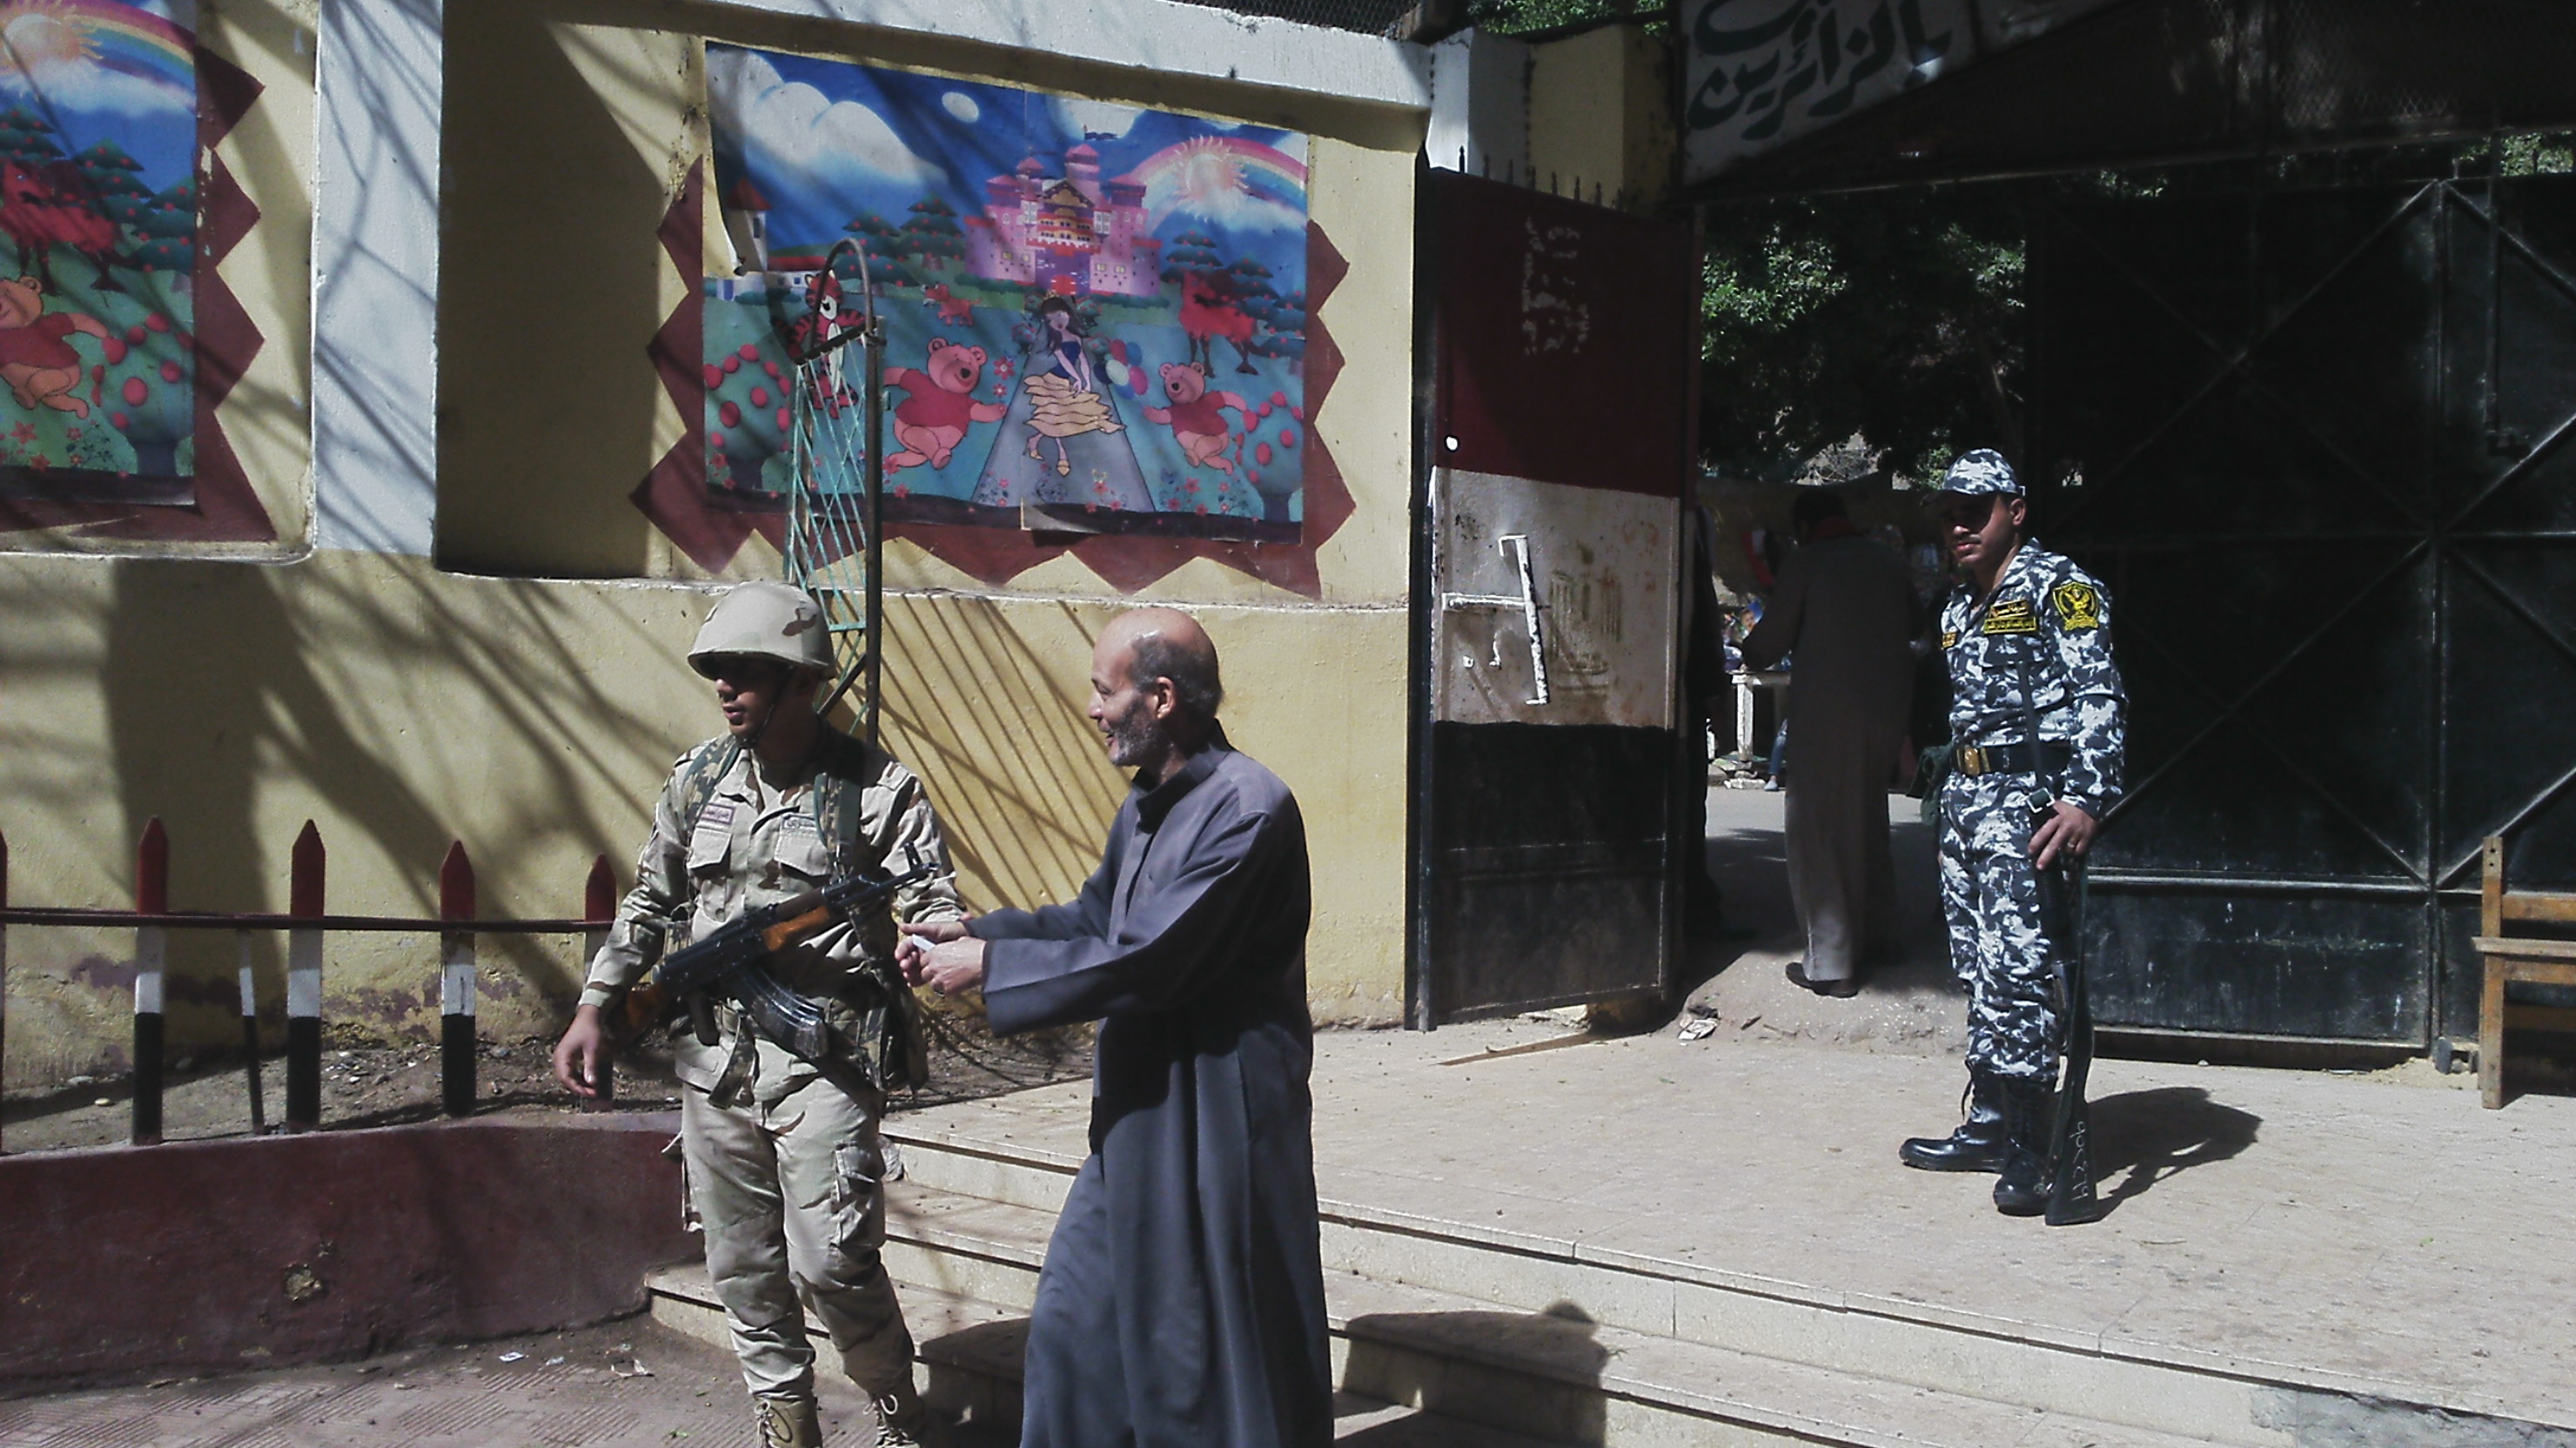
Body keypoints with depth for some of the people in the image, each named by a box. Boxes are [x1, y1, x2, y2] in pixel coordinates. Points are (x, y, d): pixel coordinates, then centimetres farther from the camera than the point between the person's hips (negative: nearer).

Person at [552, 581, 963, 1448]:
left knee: (831, 1264, -9)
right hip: (713, 1061, 5)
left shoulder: (876, 788, -6)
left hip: (824, 1058, -5)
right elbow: (651, 902, 18)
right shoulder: (700, 778, 9)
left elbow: (938, 913, -10)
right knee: (742, 1266, 11)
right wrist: (596, 1007, 10)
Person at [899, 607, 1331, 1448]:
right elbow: (1096, 919, 17)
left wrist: (988, 964, -16)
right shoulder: (1148, 802, 9)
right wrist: (973, 933, 4)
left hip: (1219, 1120, -9)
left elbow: (1145, 961, -25)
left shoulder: (1247, 808, -21)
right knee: (1078, 1316, 14)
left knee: (1215, 1340, 5)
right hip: (1141, 1110, 9)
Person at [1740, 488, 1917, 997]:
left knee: (1818, 830, -2)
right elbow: (1909, 627, 20)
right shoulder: (1888, 560, 10)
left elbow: (1767, 645, -1)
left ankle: (1832, 964, -4)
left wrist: (1749, 647, 21)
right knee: (1869, 820, 22)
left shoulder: (1807, 562, -4)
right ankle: (1877, 933, 31)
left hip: (1827, 710, -6)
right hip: (1888, 704, 6)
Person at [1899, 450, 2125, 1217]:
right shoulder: (1959, 610, 20)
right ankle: (1990, 1125, 19)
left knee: (2017, 964, -13)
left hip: (2026, 797, -9)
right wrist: (1950, 788, 18)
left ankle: (2028, 1150, -8)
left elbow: (2098, 695, -14)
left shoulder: (2058, 587, -5)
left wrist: (2087, 798, -24)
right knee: (1978, 967, 11)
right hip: (1965, 797, 9)